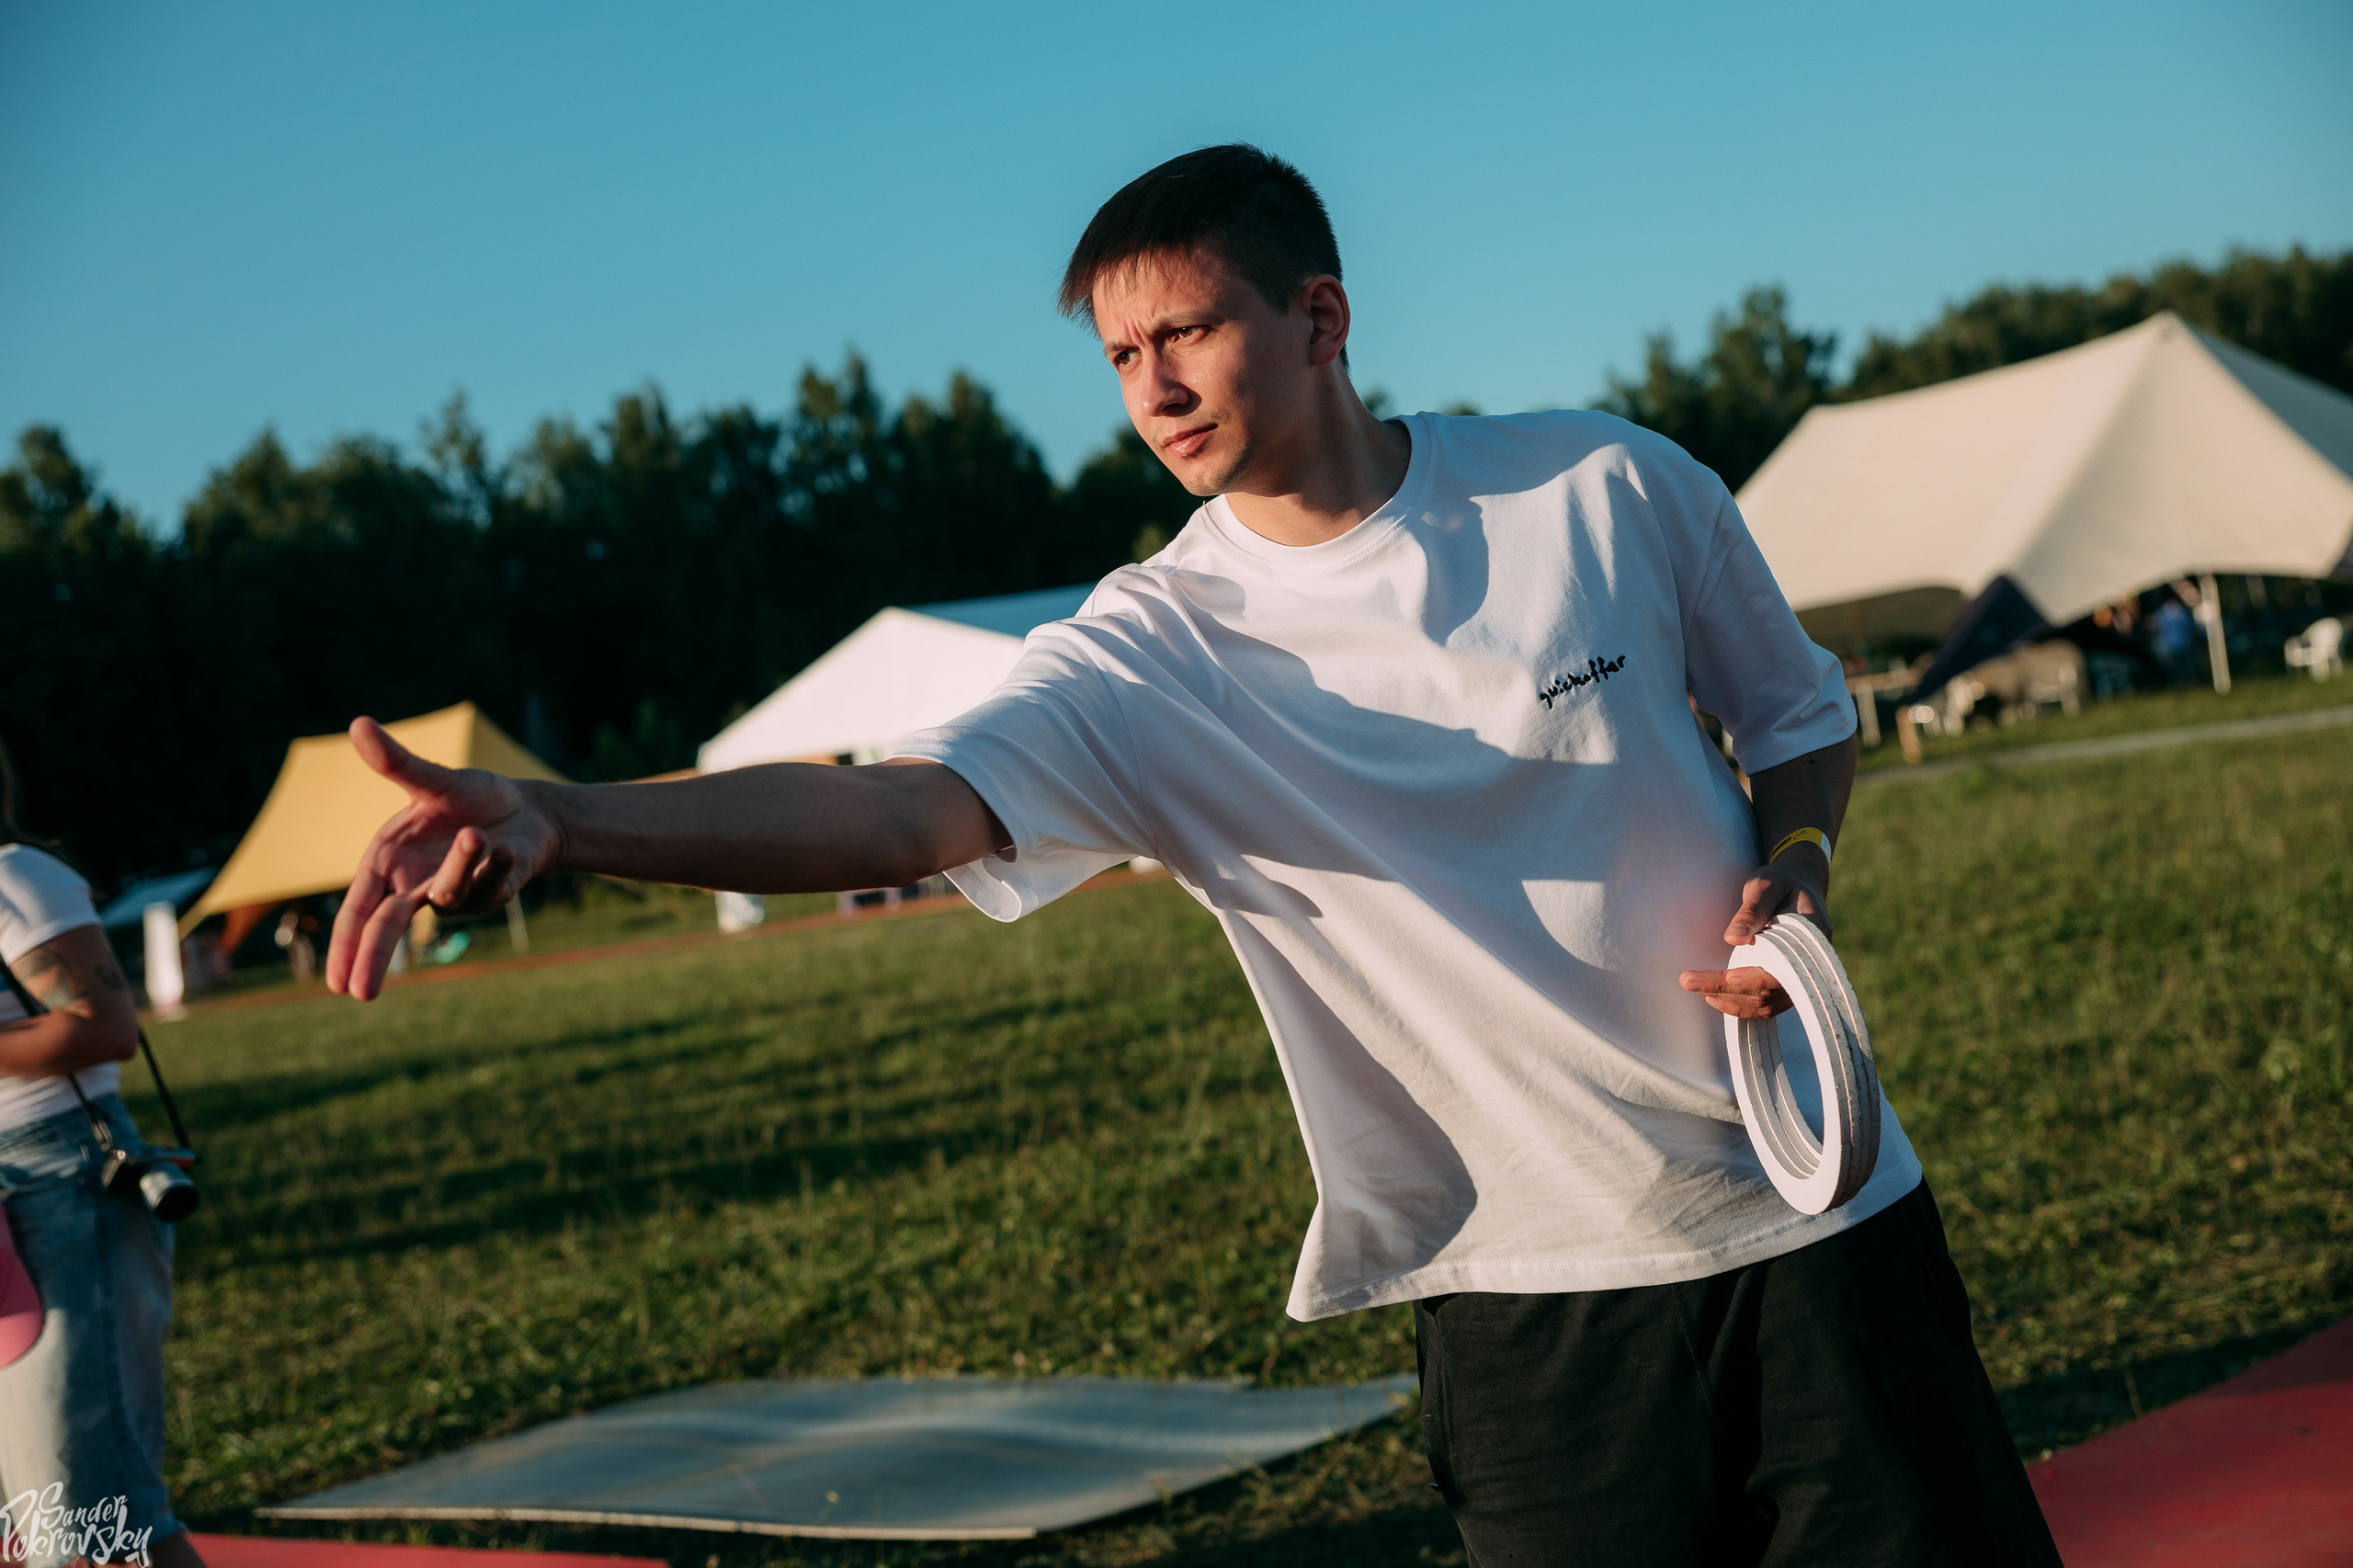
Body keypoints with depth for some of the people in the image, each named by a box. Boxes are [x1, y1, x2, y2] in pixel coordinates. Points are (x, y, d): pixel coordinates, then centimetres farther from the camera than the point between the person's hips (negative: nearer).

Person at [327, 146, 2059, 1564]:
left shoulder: (1617, 486, -5)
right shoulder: (1151, 661, -11)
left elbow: (1802, 710, 12)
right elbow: (898, 805, -27)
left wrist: (1796, 871, -9)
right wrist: (553, 817, -42)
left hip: (1814, 1213, 2)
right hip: (1529, 1299, -1)